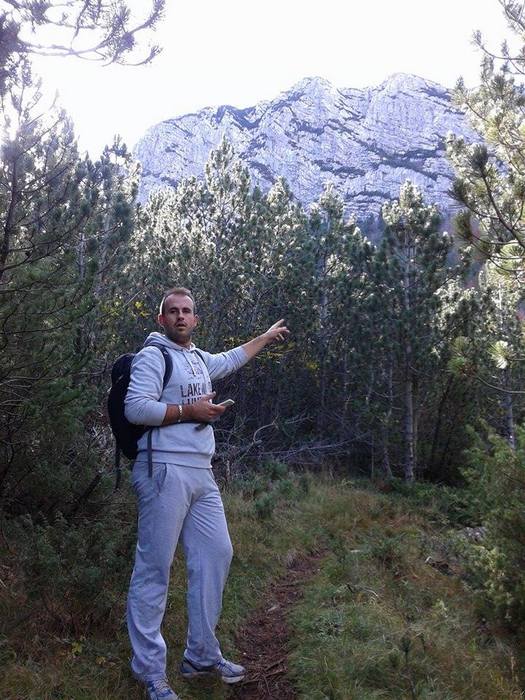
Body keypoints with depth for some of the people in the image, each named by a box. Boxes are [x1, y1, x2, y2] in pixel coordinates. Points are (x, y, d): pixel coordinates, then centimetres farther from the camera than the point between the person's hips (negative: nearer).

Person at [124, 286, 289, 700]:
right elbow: (135, 408, -16)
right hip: (165, 472, -8)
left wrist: (267, 337, 48)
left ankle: (202, 656, 23)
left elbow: (231, 360, 39)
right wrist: (188, 410, -12)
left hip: (201, 474, 9)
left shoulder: (199, 358, 19)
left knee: (216, 555, 10)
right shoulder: (153, 356, -5)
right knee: (155, 569, -4)